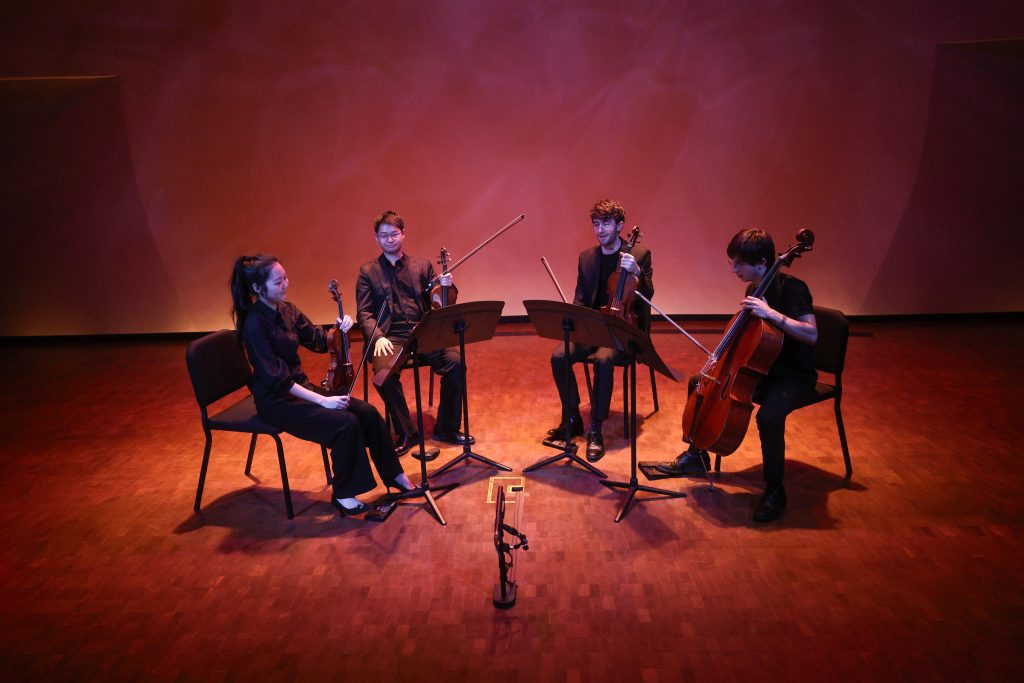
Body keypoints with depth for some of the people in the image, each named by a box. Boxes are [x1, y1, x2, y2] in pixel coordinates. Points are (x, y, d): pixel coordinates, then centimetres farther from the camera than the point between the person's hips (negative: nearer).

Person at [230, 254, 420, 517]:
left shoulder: (287, 310, 4)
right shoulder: (254, 325, -20)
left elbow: (320, 342, 12)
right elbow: (277, 379, -23)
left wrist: (339, 329, -10)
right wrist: (322, 400, -25)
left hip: (300, 386, 8)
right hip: (276, 400, -8)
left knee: (367, 412, -7)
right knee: (345, 422, -24)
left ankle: (395, 477, 7)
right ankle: (343, 495, -6)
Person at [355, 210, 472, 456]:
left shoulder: (423, 266, 17)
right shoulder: (367, 271, 12)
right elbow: (364, 312, 5)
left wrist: (446, 287, -11)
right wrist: (378, 337, -14)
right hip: (391, 337, -1)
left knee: (456, 361, -26)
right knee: (386, 373, -33)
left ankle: (446, 428, -7)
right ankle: (406, 433, -11)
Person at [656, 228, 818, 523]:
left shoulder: (791, 288, -19)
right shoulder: (753, 289, 4)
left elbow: (811, 334, -30)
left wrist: (772, 313, -36)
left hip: (794, 376, -8)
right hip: (760, 369, 9)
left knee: (769, 416, -36)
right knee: (699, 383, 6)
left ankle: (775, 490, -13)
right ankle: (696, 457, 22)